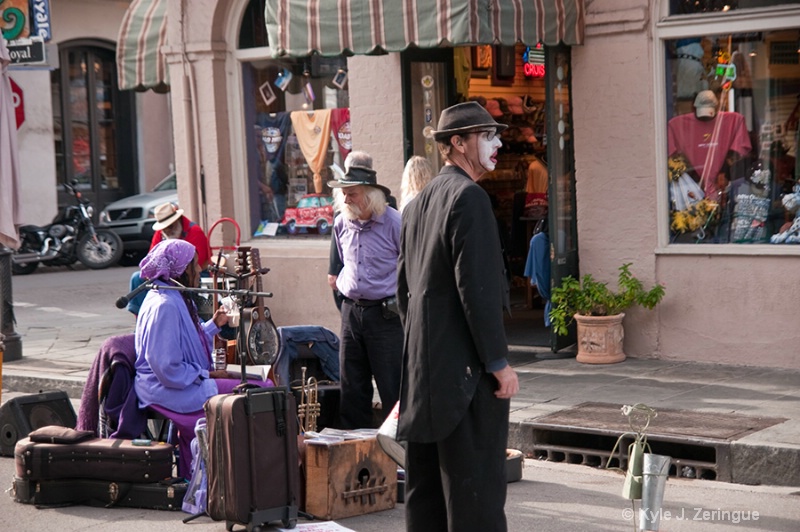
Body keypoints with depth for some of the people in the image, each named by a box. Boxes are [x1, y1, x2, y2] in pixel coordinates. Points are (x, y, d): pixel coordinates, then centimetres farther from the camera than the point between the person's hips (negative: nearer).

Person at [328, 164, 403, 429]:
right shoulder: (342, 223, 8)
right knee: (351, 387, 10)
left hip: (386, 314, -6)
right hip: (351, 310, 6)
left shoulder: (394, 223, -11)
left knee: (393, 387, -3)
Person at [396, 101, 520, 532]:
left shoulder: (418, 203, 14)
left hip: (423, 366, 9)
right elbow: (477, 288, -19)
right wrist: (499, 363, -16)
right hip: (466, 367, -9)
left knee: (427, 481, 12)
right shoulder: (468, 197, -13)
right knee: (477, 485, -6)